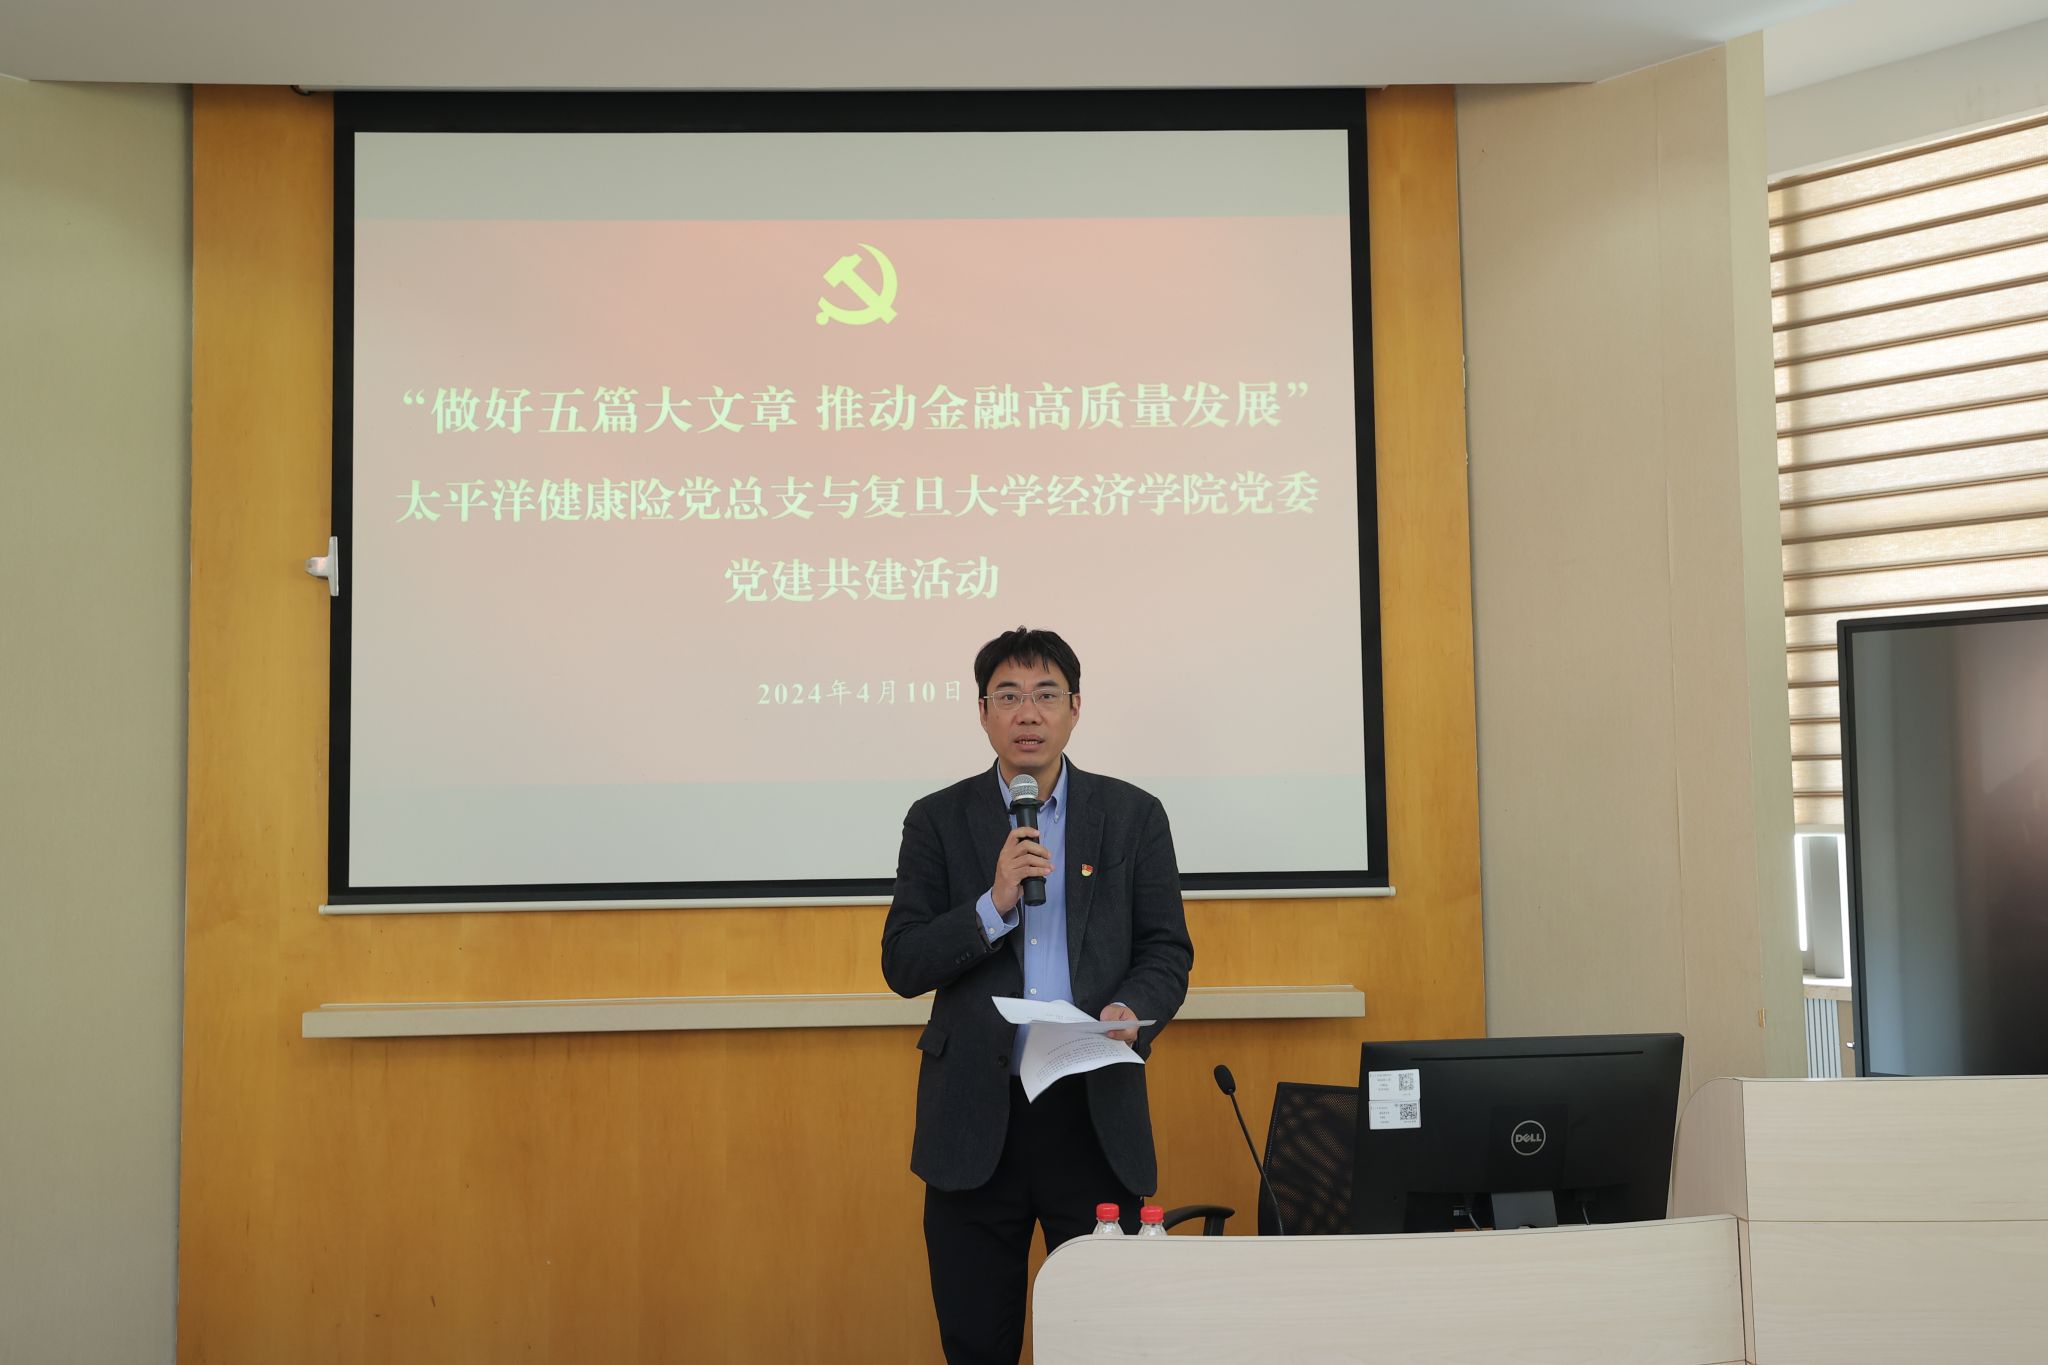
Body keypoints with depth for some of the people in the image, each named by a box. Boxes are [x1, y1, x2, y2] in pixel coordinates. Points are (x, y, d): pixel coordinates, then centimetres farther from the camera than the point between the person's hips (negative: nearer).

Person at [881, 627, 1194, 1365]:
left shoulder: (1133, 815, 5)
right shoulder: (938, 820, 4)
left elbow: (1167, 951, 4)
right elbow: (902, 964, -1)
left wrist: (1132, 1011, -17)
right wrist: (995, 904, -16)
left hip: (1096, 1114, 0)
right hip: (975, 1117, 0)